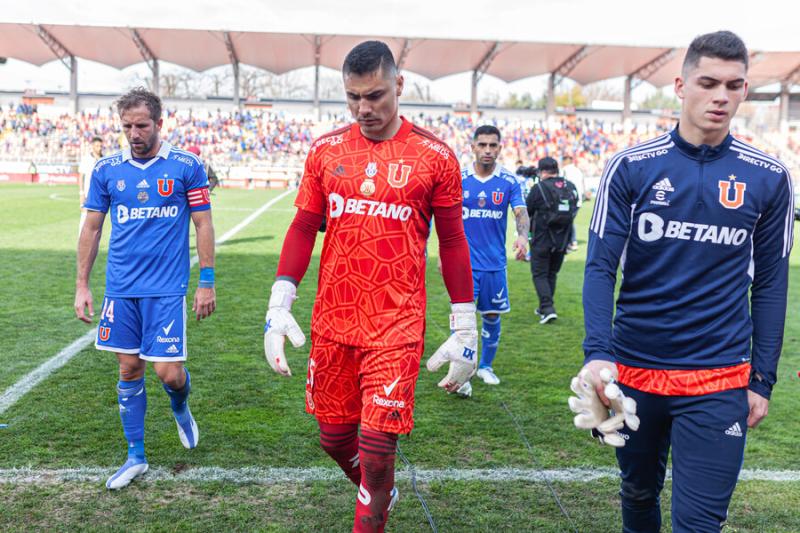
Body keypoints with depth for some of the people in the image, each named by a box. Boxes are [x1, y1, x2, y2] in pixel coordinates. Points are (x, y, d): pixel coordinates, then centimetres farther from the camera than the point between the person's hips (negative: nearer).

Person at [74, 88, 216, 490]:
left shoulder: (186, 166, -3)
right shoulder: (106, 169, 5)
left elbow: (203, 224, 0)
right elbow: (91, 227, 10)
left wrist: (207, 282, -4)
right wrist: (82, 285, 7)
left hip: (166, 288, -3)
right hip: (120, 288, 3)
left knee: (168, 371, -6)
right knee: (129, 370, 9)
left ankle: (180, 408, 31)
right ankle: (136, 456, 24)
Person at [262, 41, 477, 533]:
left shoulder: (435, 156, -2)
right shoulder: (326, 151, 6)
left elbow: (452, 242, 2)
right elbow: (304, 228, 8)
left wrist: (465, 329, 1)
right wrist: (279, 304, -1)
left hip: (397, 326, -3)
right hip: (333, 321, 4)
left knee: (377, 446, -5)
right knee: (334, 436, 15)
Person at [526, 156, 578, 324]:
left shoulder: (539, 188, -13)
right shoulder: (571, 187, 3)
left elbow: (526, 212, -5)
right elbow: (574, 211, 9)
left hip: (542, 240, -5)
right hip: (562, 240, 5)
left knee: (540, 274, 3)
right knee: (552, 274, 17)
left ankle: (548, 308, -9)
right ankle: (545, 307, 26)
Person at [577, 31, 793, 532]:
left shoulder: (768, 179, -1)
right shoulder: (631, 167, -5)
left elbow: (770, 286, 4)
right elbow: (601, 267, -8)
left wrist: (763, 379, 3)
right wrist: (597, 353, -20)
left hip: (719, 381, 0)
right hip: (633, 370, 1)